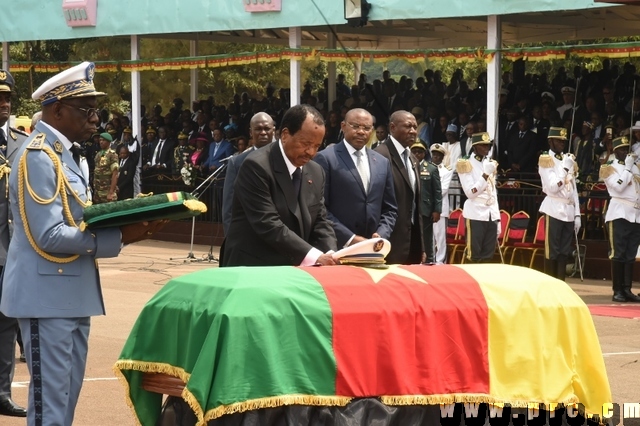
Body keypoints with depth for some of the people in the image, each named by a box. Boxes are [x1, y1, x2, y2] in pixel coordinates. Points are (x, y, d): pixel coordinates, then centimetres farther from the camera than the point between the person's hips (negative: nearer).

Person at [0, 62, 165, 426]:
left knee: (68, 395, 14)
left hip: (72, 294, 10)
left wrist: (128, 220, -1)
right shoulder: (37, 156, -17)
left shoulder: (65, 154, 14)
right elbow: (49, 236, -23)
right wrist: (120, 238, -22)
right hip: (48, 296, -10)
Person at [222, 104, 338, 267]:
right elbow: (267, 224, -22)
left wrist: (330, 255, -12)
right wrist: (313, 257, -28)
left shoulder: (316, 173, 9)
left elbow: (320, 222, 9)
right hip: (253, 269, -6)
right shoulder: (257, 166, -14)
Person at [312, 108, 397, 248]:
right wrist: (349, 238, -15)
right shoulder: (325, 159, -3)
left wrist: (381, 235, -3)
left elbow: (389, 209, 17)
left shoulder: (382, 163, 14)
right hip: (336, 248, -5)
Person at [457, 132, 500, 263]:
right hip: (476, 215, -6)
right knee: (474, 256, -6)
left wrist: (497, 219, 15)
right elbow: (470, 193, -12)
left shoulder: (491, 164, 16)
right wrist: (486, 174, -18)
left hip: (491, 215, 6)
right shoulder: (466, 165, -3)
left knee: (488, 256, 5)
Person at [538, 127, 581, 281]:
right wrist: (565, 168, -16)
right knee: (552, 251, -5)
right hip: (554, 210, -6)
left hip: (569, 210, 6)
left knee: (565, 251, 6)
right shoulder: (545, 160, -4)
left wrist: (577, 214, 12)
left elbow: (573, 189, 16)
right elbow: (552, 187, -14)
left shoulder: (568, 160, 15)